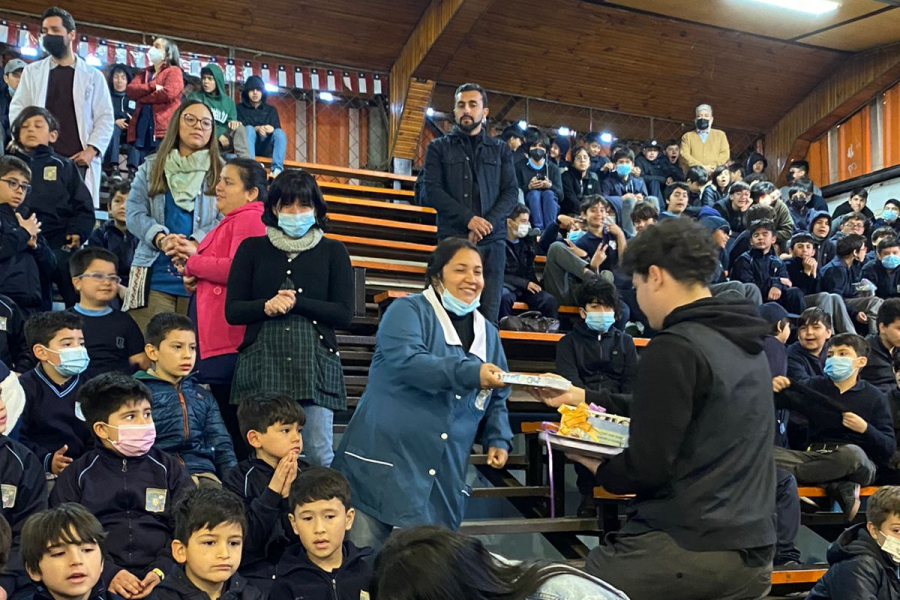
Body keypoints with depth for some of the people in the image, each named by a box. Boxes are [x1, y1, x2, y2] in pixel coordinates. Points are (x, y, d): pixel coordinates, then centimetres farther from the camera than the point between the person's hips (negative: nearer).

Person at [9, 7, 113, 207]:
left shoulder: (93, 75, 11)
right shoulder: (32, 71, 17)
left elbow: (105, 118, 6)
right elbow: (17, 109, 12)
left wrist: (91, 150, -9)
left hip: (80, 160, -1)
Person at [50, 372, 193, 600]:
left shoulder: (169, 468, 14)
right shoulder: (77, 476, 12)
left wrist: (161, 570, -11)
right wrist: (107, 573, -11)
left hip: (163, 580, 1)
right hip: (99, 581, -1)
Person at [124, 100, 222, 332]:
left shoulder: (220, 172, 12)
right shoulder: (151, 167, 16)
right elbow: (134, 212, 6)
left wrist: (197, 243, -17)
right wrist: (161, 239, -13)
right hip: (155, 274, 1)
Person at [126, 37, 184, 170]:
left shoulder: (174, 71, 6)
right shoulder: (144, 73, 25)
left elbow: (168, 93, -11)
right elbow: (130, 90, 8)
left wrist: (141, 97, 1)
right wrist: (152, 86, -9)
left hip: (163, 128, -6)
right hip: (141, 128, 6)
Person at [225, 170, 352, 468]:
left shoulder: (332, 251, 11)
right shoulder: (252, 248, 13)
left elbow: (344, 314, 2)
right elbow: (232, 310, 7)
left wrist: (297, 303, -10)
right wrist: (266, 306, -12)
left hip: (315, 361, -1)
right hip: (262, 360, 1)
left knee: (319, 453, -5)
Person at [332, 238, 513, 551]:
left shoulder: (488, 333, 17)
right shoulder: (407, 311, -2)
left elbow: (496, 400, 24)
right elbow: (406, 361, -22)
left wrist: (498, 439, 6)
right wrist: (471, 372, -30)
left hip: (444, 475, 5)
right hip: (386, 460, -5)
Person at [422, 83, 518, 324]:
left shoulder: (500, 150, 17)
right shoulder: (439, 147, 12)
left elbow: (511, 192, 8)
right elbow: (433, 190, 0)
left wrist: (487, 223, -10)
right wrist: (469, 219, -12)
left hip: (492, 241, 2)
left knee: (489, 313, -4)